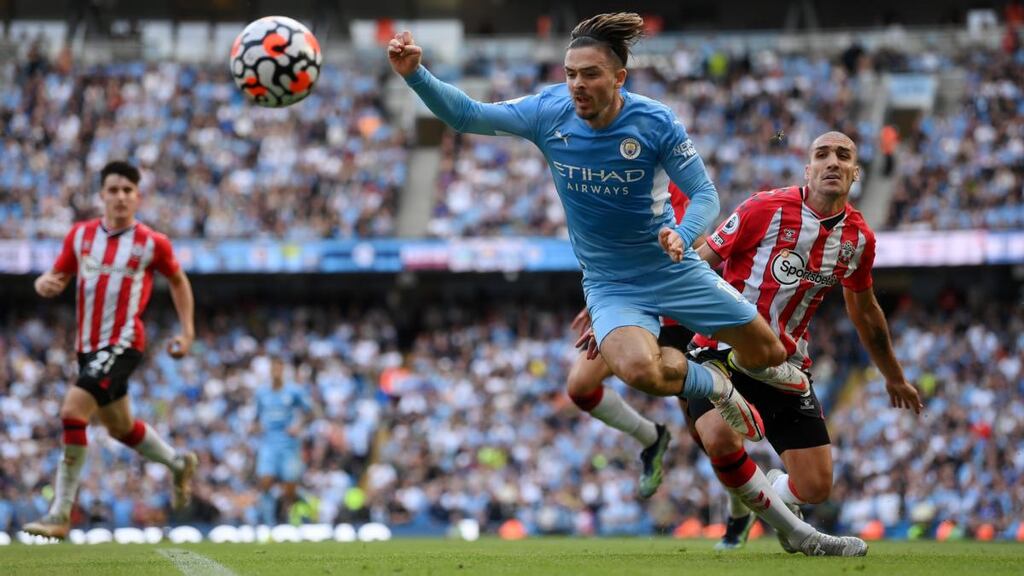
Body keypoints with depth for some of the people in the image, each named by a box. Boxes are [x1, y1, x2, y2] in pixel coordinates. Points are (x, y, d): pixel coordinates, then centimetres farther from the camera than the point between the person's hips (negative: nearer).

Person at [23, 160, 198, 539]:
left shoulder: (151, 243, -5)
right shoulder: (80, 235, 5)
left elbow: (178, 281, 12)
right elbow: (56, 277, 11)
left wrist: (187, 332, 9)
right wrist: (45, 283, -13)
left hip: (123, 343, -6)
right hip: (88, 346, 6)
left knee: (73, 411, -22)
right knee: (120, 427, 20)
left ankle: (60, 514, -19)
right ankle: (179, 464, 48)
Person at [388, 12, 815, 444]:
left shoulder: (656, 122, -17)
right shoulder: (550, 113, -14)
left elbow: (704, 193, -13)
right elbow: (467, 115, -16)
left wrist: (682, 235, -35)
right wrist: (415, 74, -32)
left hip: (674, 270, 1)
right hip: (611, 284, 0)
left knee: (767, 352, 10)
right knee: (638, 368, -32)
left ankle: (758, 367, 52)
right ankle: (713, 385, 2)